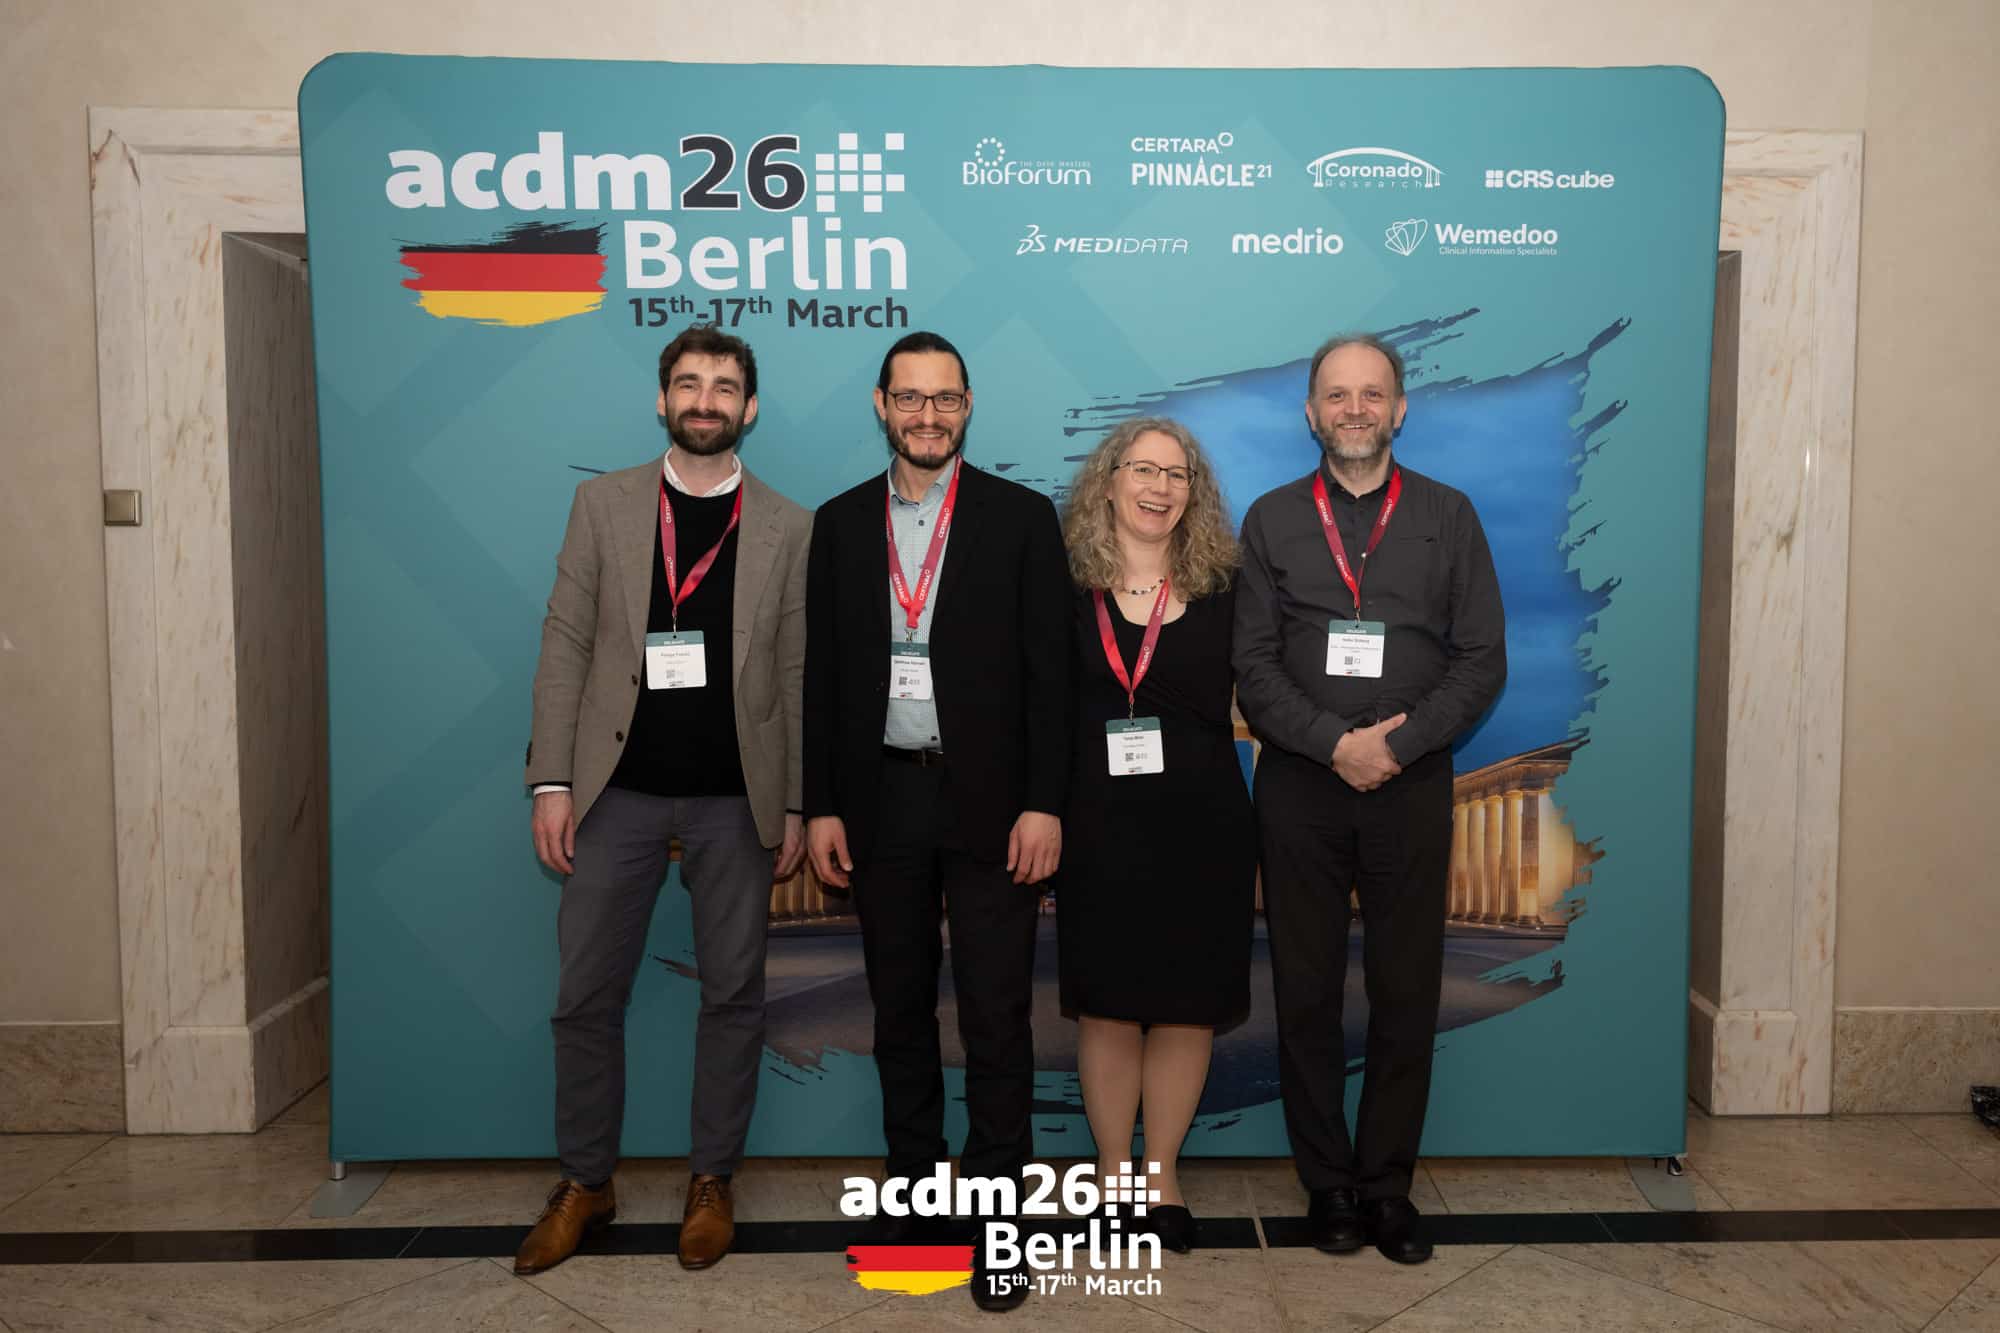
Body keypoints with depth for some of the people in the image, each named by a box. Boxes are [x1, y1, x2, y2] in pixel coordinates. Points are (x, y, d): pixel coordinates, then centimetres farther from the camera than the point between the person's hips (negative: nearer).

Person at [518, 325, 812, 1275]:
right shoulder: (603, 502, 5)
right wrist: (551, 781, -5)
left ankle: (711, 1180, 25)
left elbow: (797, 676, 2)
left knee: (732, 994, 8)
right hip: (619, 789, 1)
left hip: (736, 799, 0)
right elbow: (564, 646, 2)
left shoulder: (788, 528, 3)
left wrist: (797, 806, -1)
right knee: (586, 995, 7)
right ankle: (584, 1183, 26)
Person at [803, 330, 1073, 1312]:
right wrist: (821, 807, 3)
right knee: (899, 1010, 14)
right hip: (883, 799, 3)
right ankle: (912, 1184, 29)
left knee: (995, 1018, 2)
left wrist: (1044, 805, -10)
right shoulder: (840, 523, 7)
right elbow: (823, 673, 7)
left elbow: (1049, 670, -4)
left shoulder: (1022, 518, 0)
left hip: (990, 801, -3)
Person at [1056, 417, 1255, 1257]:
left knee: (1187, 1005, 8)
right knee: (1107, 1005, 7)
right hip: (1100, 826, -1)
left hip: (1202, 826, 1)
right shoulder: (1066, 587, 0)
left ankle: (1162, 1176, 25)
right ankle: (1111, 1171, 25)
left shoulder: (1221, 589, 3)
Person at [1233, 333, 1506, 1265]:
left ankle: (1387, 1185, 21)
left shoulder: (1448, 517, 7)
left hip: (1411, 788, 0)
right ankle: (1328, 1184, 20)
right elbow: (1253, 666, 0)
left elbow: (1482, 658, 1)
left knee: (1407, 995, 6)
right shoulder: (1271, 520, 7)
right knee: (1306, 995, 6)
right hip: (1300, 788, 0)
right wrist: (1335, 743, -12)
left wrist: (1396, 744, -11)